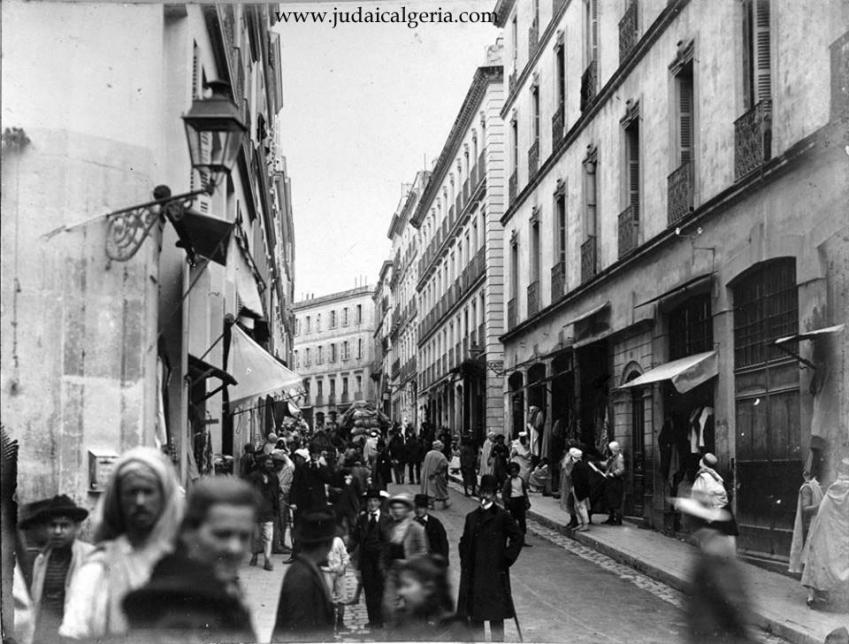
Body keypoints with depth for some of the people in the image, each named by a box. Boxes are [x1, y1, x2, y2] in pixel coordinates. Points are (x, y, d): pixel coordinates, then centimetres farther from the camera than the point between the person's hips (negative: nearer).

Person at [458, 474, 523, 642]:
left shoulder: (502, 517, -5)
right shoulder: (472, 517, 10)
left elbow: (517, 537, -3)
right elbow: (464, 542, 19)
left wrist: (507, 558, -6)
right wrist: (465, 562, 7)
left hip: (495, 573, -4)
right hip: (473, 574, 4)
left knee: (496, 617, 1)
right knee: (474, 616, 7)